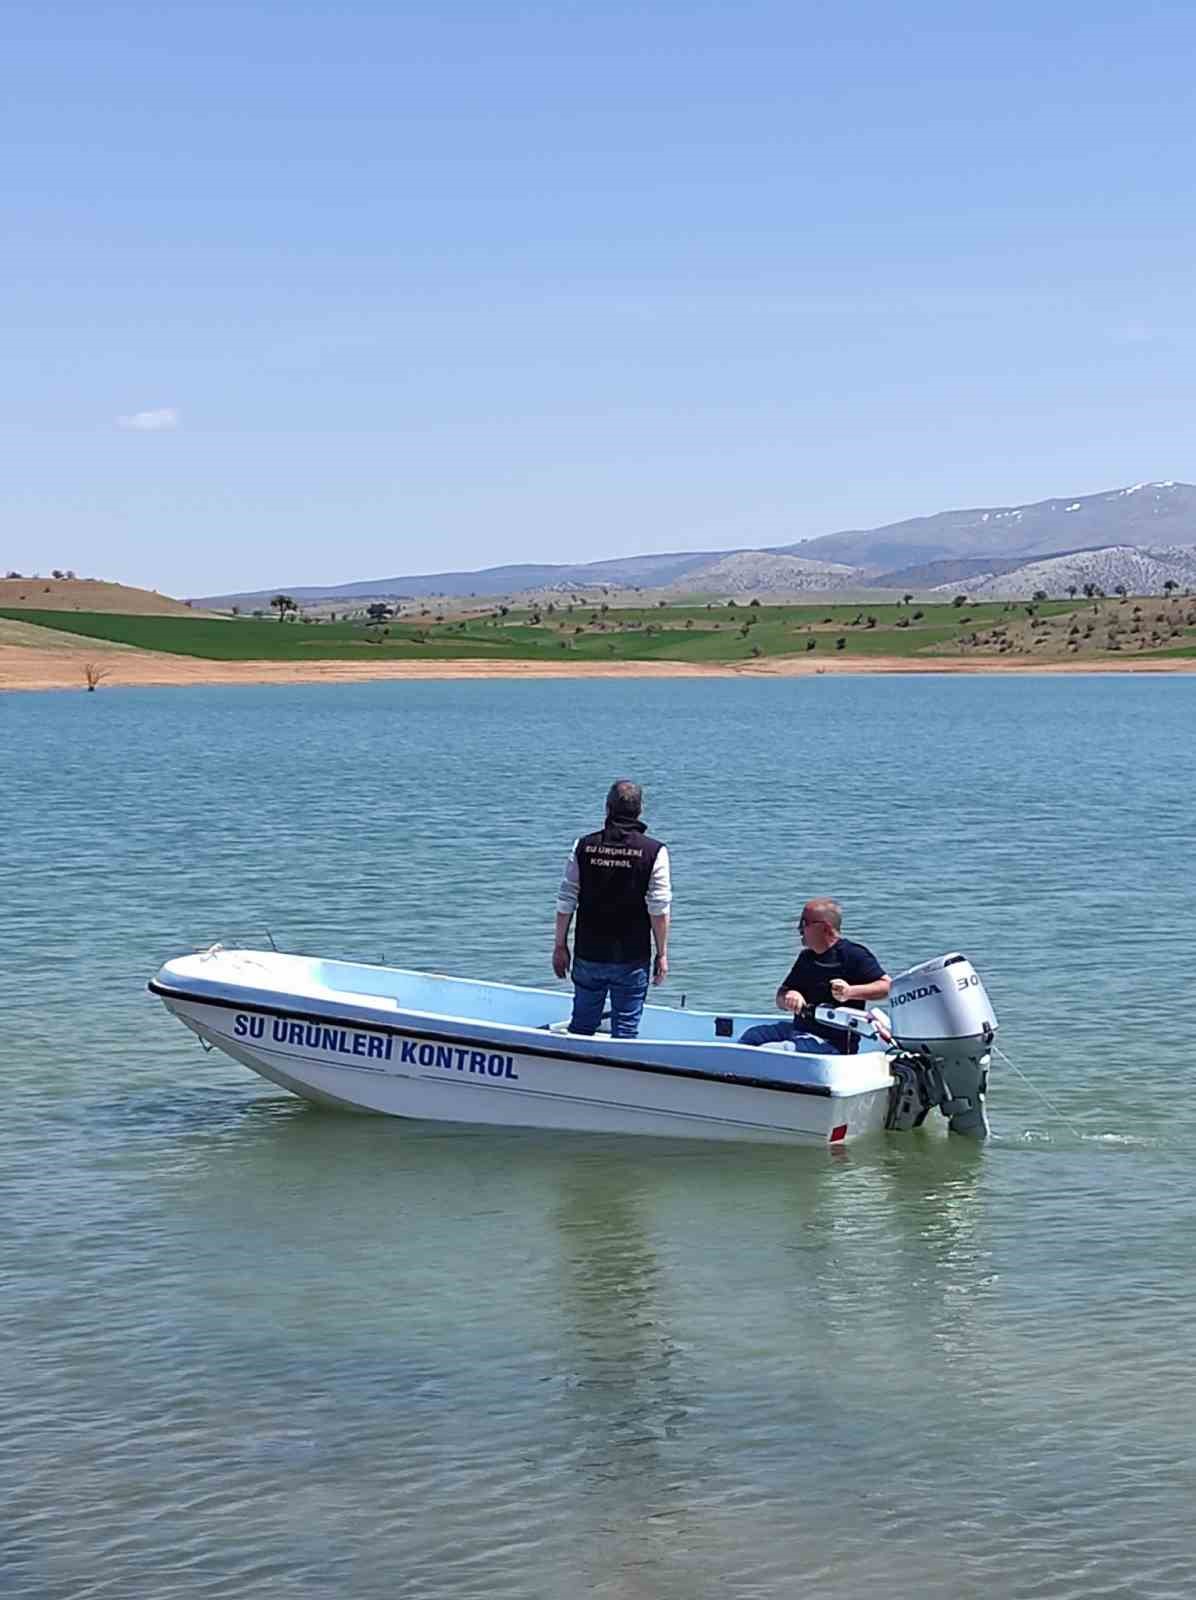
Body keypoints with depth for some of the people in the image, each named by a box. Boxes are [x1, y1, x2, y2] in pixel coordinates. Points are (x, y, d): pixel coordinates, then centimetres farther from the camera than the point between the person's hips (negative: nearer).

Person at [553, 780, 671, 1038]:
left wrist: (560, 946, 11)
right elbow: (659, 910, -9)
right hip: (632, 959, -2)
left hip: (588, 956, 2)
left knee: (581, 1026, 15)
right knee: (625, 1030, 5)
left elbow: (565, 904, 2)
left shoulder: (583, 846, -1)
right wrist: (662, 954, 0)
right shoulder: (654, 852, -8)